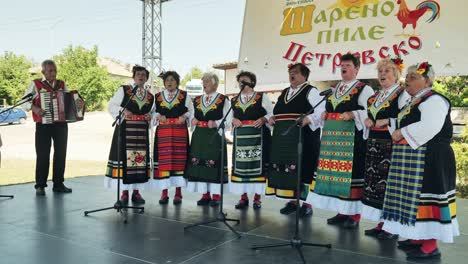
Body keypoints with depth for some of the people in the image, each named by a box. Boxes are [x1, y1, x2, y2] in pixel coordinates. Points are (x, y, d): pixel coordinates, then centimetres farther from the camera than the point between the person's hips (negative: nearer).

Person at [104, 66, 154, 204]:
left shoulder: (150, 96, 15)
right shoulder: (123, 90, 4)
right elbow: (112, 106, 2)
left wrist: (150, 116, 1)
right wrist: (123, 110, -14)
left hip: (142, 131, 4)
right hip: (125, 129, -3)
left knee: (140, 159, 3)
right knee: (124, 157, -6)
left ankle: (136, 191, 12)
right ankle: (124, 192, 3)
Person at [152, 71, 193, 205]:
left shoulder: (184, 95, 8)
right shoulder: (158, 96, 11)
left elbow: (191, 110, 9)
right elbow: (153, 112, 14)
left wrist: (184, 116, -9)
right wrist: (159, 116, -5)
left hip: (180, 131, -1)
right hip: (163, 131, 1)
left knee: (179, 159, 0)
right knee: (163, 160, -1)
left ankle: (178, 193, 8)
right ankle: (164, 193, 7)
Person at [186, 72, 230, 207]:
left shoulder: (223, 100, 0)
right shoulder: (197, 100, 16)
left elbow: (228, 120, -4)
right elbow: (192, 116, 24)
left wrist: (216, 123, -18)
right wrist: (192, 120, 2)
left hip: (215, 136, -5)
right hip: (199, 136, 5)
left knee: (214, 164, -5)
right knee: (199, 163, 4)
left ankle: (216, 196, 5)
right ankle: (205, 194, 14)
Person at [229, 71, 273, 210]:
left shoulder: (262, 97, 5)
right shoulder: (234, 100, 15)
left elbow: (272, 113, 3)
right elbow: (229, 116, 17)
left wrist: (263, 119, -15)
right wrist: (233, 120, -4)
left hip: (258, 135, -3)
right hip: (240, 136, 3)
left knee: (257, 164, -1)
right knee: (240, 165, 2)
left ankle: (257, 197, 8)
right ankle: (243, 197, 12)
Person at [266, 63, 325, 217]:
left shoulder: (311, 91, -1)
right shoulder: (284, 93, 20)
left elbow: (321, 111, -12)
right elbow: (276, 111, 27)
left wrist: (307, 120, -26)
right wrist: (271, 118, 5)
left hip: (302, 137, -7)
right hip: (283, 137, 7)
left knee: (303, 168, -5)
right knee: (286, 168, 8)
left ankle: (306, 203, 5)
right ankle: (292, 201, 19)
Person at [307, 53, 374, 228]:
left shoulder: (364, 89, -1)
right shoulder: (334, 89, 19)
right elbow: (328, 108, 28)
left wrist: (353, 114, -21)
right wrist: (325, 114, 6)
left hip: (352, 137, -7)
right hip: (332, 136, 7)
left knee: (351, 172, -5)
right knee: (335, 172, 8)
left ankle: (354, 214, 6)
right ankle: (342, 211, 19)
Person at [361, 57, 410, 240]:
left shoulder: (403, 94, -5)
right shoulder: (375, 96, 18)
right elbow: (367, 114, 26)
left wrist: (387, 121, -17)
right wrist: (366, 120, 5)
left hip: (391, 144, -7)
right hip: (373, 144, 8)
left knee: (389, 183, -5)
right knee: (374, 181, 8)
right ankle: (381, 223, 20)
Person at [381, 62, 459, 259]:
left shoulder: (434, 100, -10)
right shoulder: (412, 103, 20)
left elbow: (429, 127, -25)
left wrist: (402, 133, -17)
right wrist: (397, 135, 11)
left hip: (428, 159, -10)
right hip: (411, 159, 10)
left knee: (425, 196, -8)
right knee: (412, 197, 13)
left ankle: (430, 246, -1)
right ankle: (419, 237, 25)